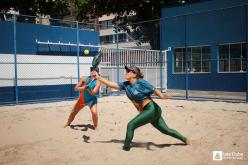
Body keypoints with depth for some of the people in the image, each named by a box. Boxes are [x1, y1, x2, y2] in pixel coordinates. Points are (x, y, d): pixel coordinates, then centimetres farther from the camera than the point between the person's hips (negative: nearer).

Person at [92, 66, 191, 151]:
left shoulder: (141, 82, -13)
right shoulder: (126, 85, 6)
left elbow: (155, 90, -18)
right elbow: (111, 84, 3)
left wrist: (162, 96, -39)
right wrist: (98, 78, -6)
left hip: (152, 109, -8)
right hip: (147, 111, 8)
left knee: (131, 125, -7)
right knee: (165, 130, 18)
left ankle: (126, 147, 11)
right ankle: (185, 140, 35)